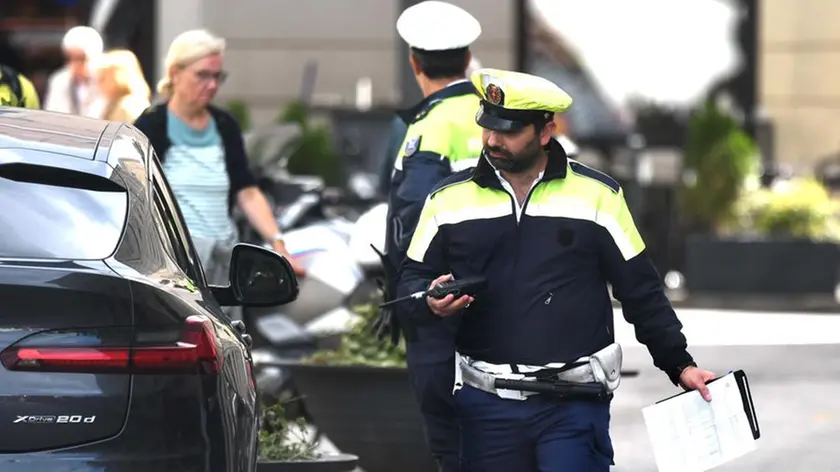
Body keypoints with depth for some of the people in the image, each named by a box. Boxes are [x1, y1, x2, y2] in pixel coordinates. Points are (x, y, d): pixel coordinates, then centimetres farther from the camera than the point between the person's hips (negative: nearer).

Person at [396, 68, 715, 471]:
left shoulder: (597, 195, 3)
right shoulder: (448, 199, 7)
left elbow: (640, 291, 8)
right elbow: (412, 280, 10)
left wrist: (679, 365, 5)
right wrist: (432, 302, -13)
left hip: (574, 405, -2)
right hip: (486, 404, 2)